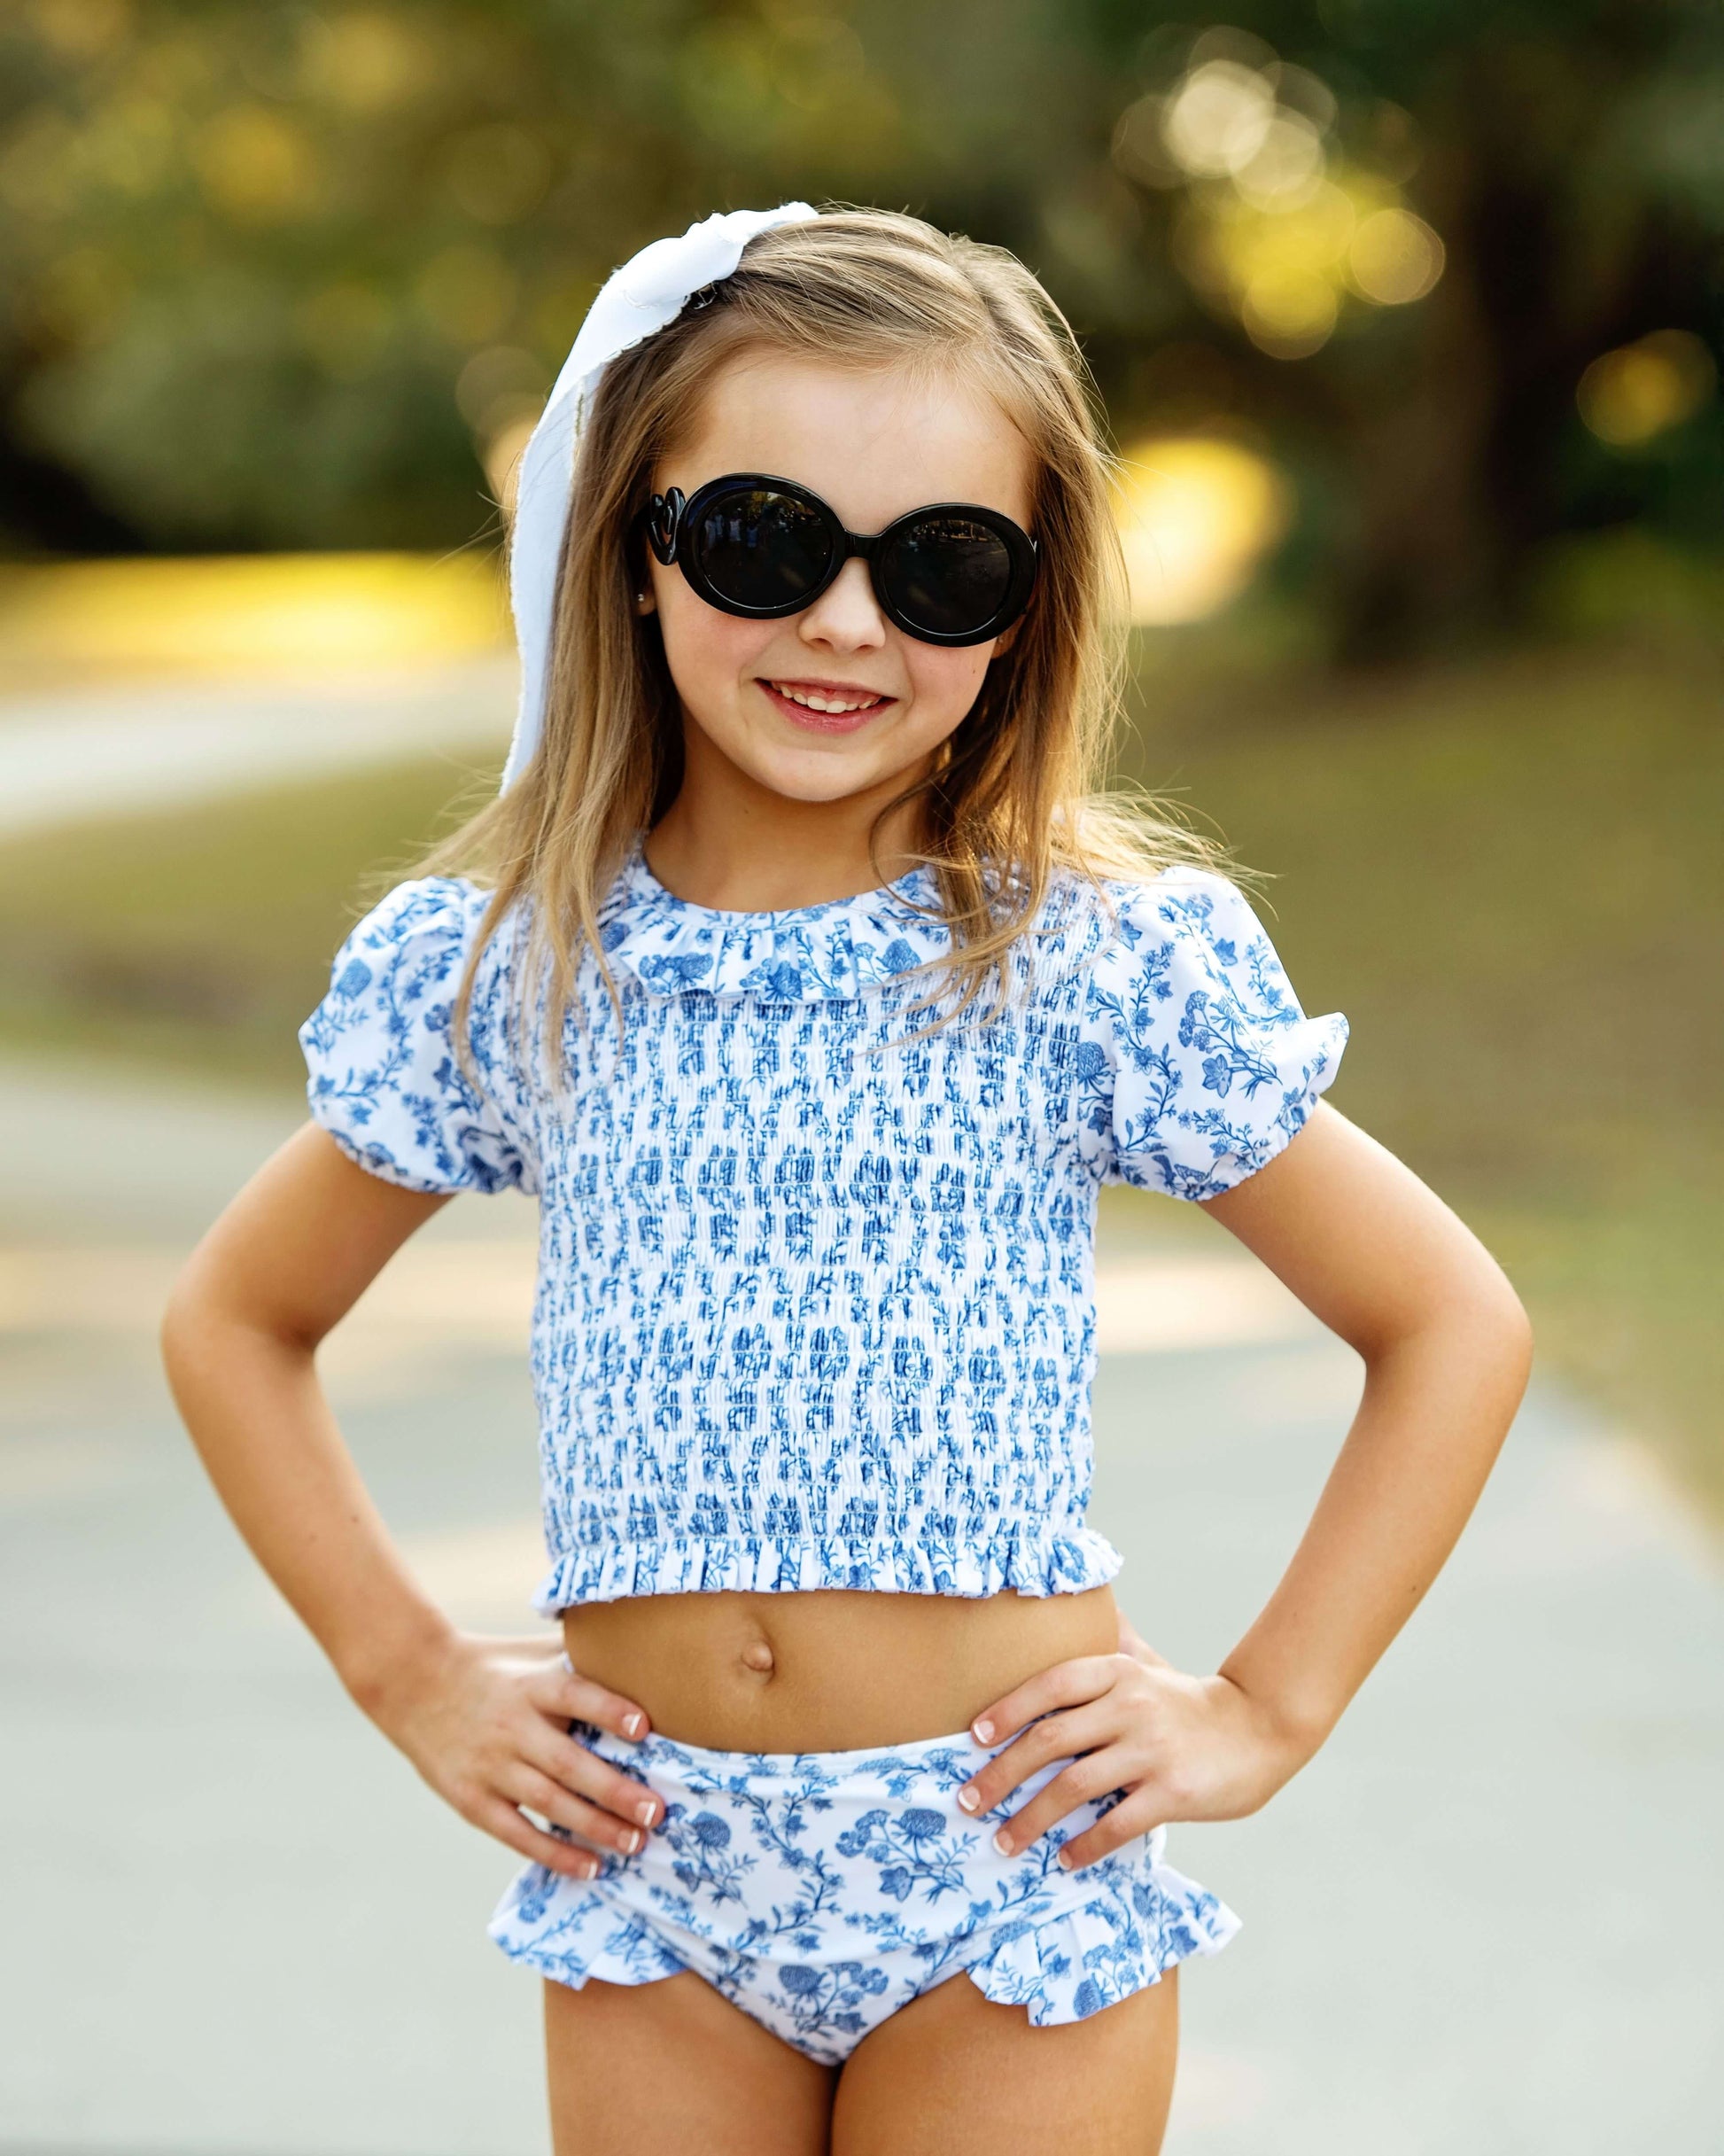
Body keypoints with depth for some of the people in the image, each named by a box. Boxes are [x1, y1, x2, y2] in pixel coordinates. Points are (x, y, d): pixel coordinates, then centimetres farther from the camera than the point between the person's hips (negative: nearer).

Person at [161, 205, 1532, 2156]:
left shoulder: (1107, 962, -6)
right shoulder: (498, 967, 0)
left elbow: (1453, 1322, 2)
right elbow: (236, 1320, 14)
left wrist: (1264, 1708, -2)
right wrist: (412, 1677, 6)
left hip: (1010, 1865, -2)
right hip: (650, 1855, 2)